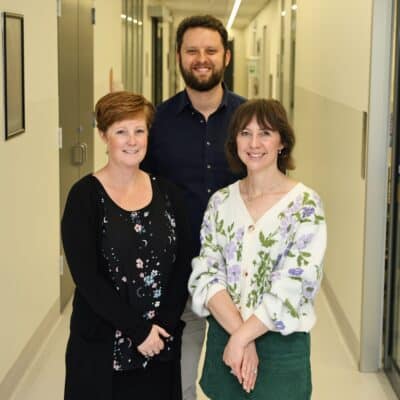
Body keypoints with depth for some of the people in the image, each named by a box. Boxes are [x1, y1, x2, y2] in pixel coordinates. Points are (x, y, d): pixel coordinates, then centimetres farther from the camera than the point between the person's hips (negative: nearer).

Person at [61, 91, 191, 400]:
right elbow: (87, 277, -13)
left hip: (162, 345, 3)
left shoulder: (167, 193, 5)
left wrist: (163, 324, -10)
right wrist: (138, 330, -15)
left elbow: (183, 265, 2)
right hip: (102, 348, -3)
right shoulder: (85, 195, -7)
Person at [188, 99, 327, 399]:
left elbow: (292, 289, -16)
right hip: (223, 338, 3)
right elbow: (206, 275, -5)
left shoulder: (305, 205, -10)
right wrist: (238, 331, -17)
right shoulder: (221, 201, 2)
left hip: (280, 347, -3)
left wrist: (241, 338, -14)